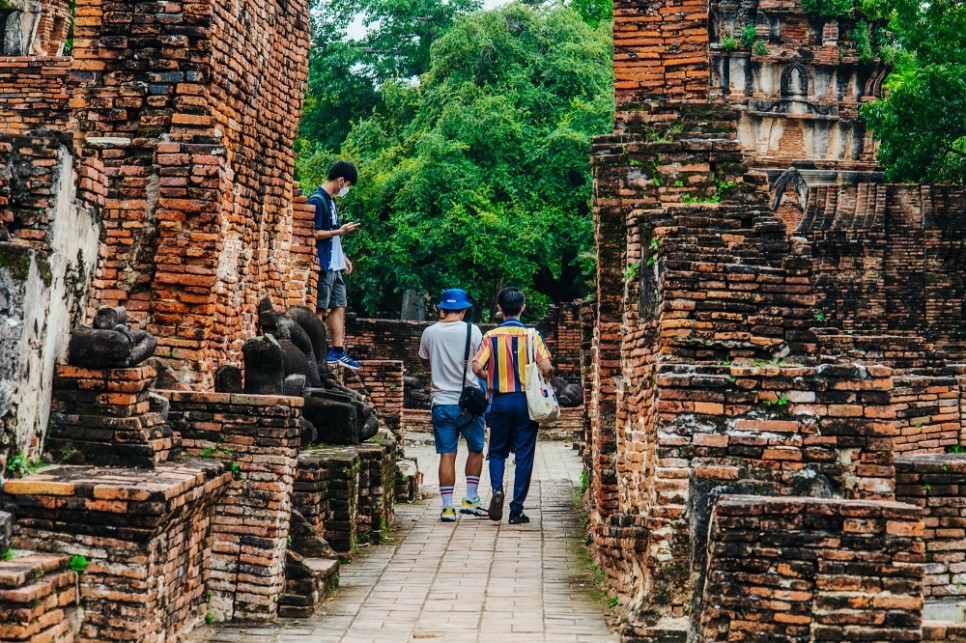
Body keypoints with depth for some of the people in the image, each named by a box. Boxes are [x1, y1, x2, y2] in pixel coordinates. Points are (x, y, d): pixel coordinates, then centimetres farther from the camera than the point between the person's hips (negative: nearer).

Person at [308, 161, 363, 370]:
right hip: (323, 265, -9)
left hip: (335, 265, 9)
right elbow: (314, 234, -18)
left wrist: (343, 257, 19)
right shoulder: (317, 200, -13)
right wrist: (340, 231, -16)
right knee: (320, 309, -3)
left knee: (339, 306, 9)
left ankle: (338, 352, 12)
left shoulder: (331, 200, 16)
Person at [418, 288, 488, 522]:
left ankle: (447, 507, 3)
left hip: (441, 403, 2)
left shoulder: (430, 332, 1)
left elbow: (425, 362, 16)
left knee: (447, 455, 4)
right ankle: (470, 499, 15)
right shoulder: (472, 331, -6)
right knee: (476, 450, 16)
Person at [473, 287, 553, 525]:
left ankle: (497, 488, -11)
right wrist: (546, 379, 9)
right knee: (524, 455, 6)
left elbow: (477, 367, -11)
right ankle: (517, 510, 5)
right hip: (526, 400, -1)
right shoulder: (532, 336, -5)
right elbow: (547, 368, -14)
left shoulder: (491, 336, -4)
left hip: (500, 401, 1)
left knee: (497, 451, 16)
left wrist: (491, 377, 9)